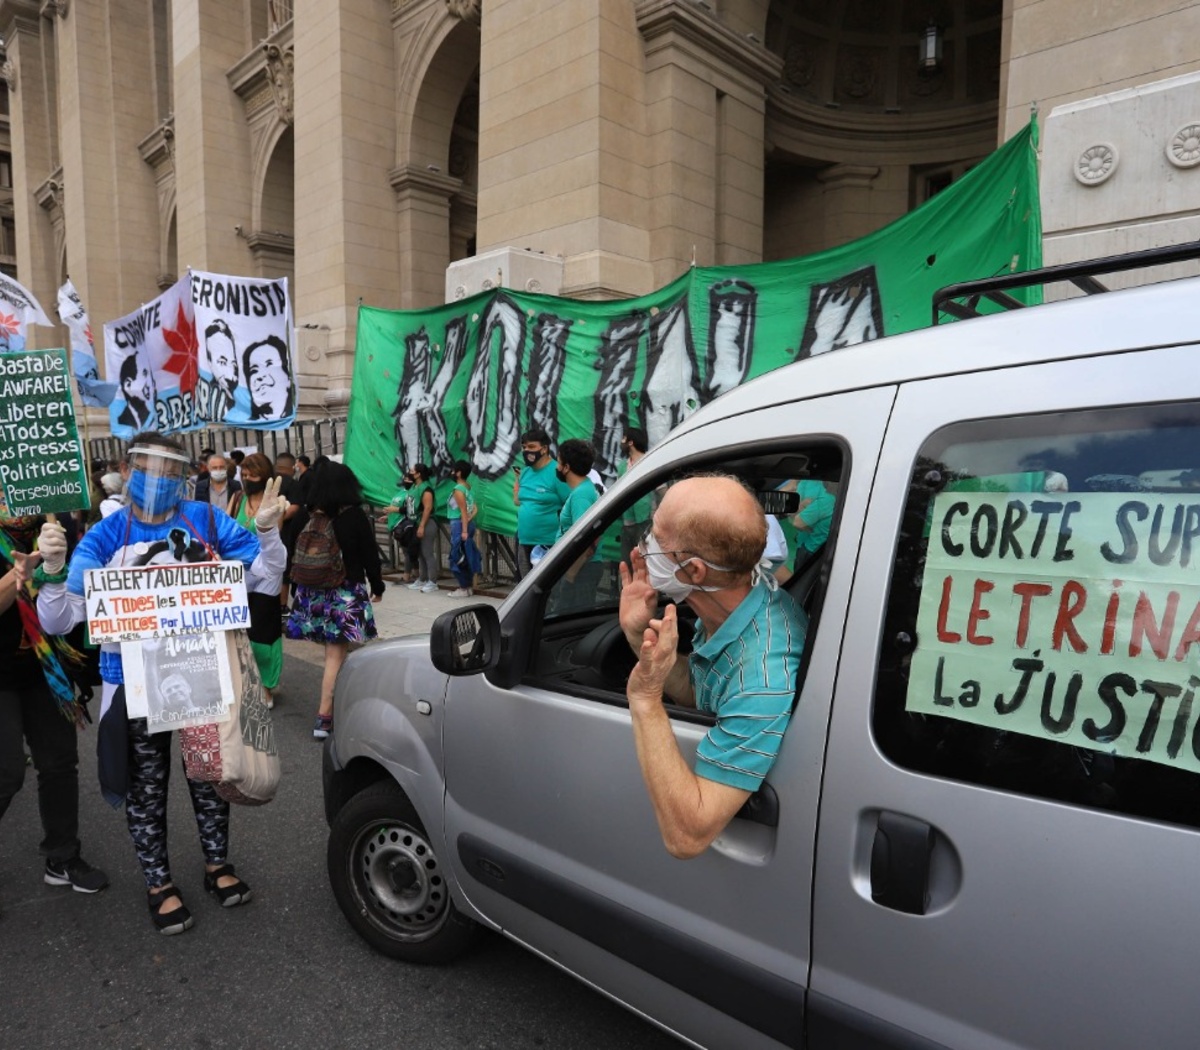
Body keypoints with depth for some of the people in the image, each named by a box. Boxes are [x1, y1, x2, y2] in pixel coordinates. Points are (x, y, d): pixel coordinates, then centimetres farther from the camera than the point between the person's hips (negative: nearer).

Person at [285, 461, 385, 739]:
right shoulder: (355, 516, -9)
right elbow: (370, 555, -4)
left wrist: (299, 590, 16)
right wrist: (377, 586, 9)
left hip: (313, 591, 4)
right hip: (346, 593, -4)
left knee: (333, 650, 18)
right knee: (336, 654, -2)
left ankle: (334, 701, 28)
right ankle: (324, 716, -4)